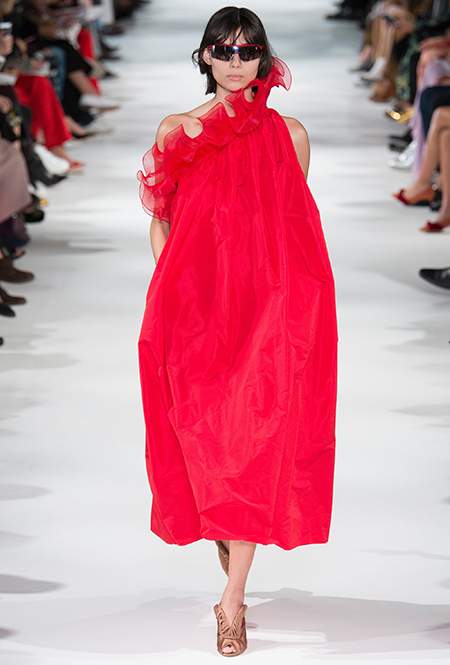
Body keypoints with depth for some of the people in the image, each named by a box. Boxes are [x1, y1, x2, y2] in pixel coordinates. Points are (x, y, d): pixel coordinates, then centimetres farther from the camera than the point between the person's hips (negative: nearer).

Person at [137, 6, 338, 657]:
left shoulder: (288, 134, 7)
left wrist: (300, 304, 3)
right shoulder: (176, 132, 8)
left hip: (270, 301, -1)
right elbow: (159, 219, 11)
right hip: (194, 302, 1)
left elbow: (299, 227, 10)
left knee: (256, 437, -8)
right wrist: (167, 282, -3)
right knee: (204, 431, 4)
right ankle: (227, 539, 30)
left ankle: (233, 594, -6)